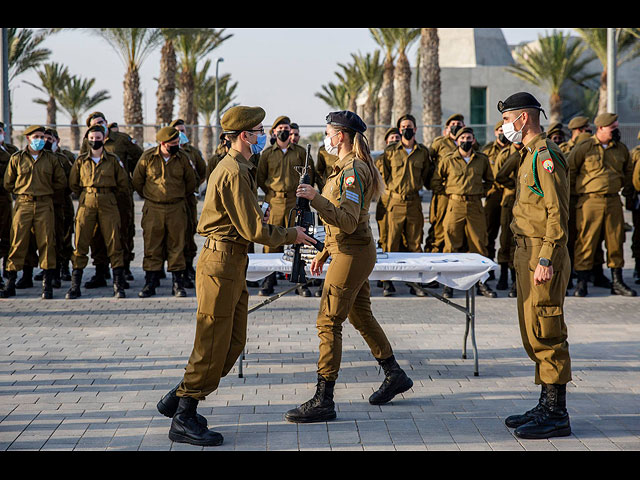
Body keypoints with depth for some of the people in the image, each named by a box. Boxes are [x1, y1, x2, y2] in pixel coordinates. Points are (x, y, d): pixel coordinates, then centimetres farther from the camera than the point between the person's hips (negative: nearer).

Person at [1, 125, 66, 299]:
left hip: (45, 205, 1)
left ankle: (47, 285, 3)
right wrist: (24, 190, 10)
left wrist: (45, 188, 9)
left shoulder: (51, 159, 9)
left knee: (46, 244, -2)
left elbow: (61, 182, 14)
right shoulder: (16, 158, 6)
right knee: (17, 244, -2)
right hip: (23, 205, 0)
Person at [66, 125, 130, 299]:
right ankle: (75, 286, 3)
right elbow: (73, 184, 17)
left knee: (114, 244, -4)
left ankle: (118, 285, 1)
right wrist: (85, 196, 13)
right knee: (80, 244, -2)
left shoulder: (113, 160, 5)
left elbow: (123, 184, 11)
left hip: (108, 204, -1)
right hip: (86, 204, 1)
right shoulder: (81, 160, 9)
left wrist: (107, 195, 12)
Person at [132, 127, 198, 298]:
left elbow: (191, 182, 12)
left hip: (177, 209, 0)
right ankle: (150, 282, 9)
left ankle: (178, 283, 9)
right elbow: (137, 181, 9)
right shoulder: (148, 157, -5)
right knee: (152, 246, 2)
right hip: (153, 209, 0)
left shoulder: (182, 158, -2)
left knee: (176, 246, 3)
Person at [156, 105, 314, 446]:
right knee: (213, 346, -5)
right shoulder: (233, 173, -17)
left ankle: (177, 400, 20)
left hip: (233, 264, 10)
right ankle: (183, 420, 3)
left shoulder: (238, 168, 18)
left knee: (234, 342, 13)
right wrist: (291, 235, -6)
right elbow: (253, 230, -18)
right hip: (221, 264, -10)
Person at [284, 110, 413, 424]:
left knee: (328, 323, -10)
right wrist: (324, 253, 22)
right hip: (353, 252, 11)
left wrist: (315, 198, -32)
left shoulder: (353, 171, -17)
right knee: (361, 316, 21)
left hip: (352, 254, -11)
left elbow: (348, 222, -26)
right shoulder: (349, 168, 15)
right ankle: (394, 376, 34)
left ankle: (323, 401, -8)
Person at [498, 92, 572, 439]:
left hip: (543, 258, -11)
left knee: (546, 335, -7)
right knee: (534, 335, 14)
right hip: (527, 254, 11)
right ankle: (546, 406, 22)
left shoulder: (545, 155, -14)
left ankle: (557, 416, -2)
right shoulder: (530, 154, 18)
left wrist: (546, 260, -23)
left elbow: (557, 213, -20)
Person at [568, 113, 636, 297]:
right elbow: (569, 170, 3)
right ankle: (581, 283, 3)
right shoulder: (584, 148, -3)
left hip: (614, 201, 5)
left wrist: (628, 188, 22)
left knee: (616, 241, 7)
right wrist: (572, 191, 7)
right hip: (590, 201, -4)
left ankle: (617, 282, 17)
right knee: (586, 241, -4)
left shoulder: (621, 149, 11)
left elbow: (629, 170, 27)